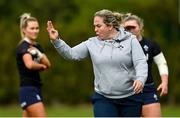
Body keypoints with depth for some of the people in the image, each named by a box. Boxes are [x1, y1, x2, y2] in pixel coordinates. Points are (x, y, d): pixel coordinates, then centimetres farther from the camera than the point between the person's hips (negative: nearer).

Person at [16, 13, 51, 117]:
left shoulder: (37, 46, 15)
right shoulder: (23, 47, -11)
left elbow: (48, 64, 2)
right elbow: (30, 64, -30)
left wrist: (39, 54, -15)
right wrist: (41, 66, -10)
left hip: (36, 89, 9)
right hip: (28, 89, -9)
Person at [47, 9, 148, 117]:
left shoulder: (130, 40, -2)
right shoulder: (92, 43, 4)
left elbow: (141, 62, -10)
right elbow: (71, 54, 2)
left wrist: (140, 79, -30)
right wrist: (56, 41, -13)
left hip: (130, 99, -1)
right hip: (103, 99, 1)